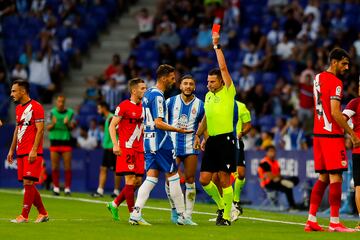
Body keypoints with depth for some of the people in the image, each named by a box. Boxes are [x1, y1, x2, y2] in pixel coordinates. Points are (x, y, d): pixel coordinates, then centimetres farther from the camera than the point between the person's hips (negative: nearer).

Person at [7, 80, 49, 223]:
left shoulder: (36, 107, -9)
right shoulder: (18, 108, 17)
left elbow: (40, 130, -14)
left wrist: (34, 150, -20)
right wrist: (12, 150, 20)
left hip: (32, 153, -8)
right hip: (21, 152, 8)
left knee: (28, 182, -12)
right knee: (28, 184, 7)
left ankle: (24, 216, -10)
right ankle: (43, 213, 17)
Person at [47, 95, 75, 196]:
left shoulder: (70, 112, 2)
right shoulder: (52, 112, 4)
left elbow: (72, 127, 2)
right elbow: (48, 128, 3)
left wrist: (67, 124, -19)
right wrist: (53, 124, -18)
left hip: (66, 141, 0)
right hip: (55, 141, 1)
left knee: (67, 167, -3)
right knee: (55, 167, 0)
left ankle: (67, 188, 3)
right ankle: (56, 187, 8)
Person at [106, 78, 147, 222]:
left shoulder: (143, 107, 13)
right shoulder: (124, 106, -7)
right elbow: (112, 126, -7)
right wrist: (115, 144, -17)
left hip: (139, 149, 7)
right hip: (126, 148, -7)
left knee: (138, 181, 5)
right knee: (131, 179, -10)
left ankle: (114, 205, 20)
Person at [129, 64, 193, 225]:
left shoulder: (148, 94, 15)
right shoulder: (157, 96, -15)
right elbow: (158, 123, -22)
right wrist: (178, 130, -25)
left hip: (149, 142, 9)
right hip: (161, 143, -9)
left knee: (151, 178, 4)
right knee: (173, 177, 1)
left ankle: (136, 214, -9)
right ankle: (182, 216, 8)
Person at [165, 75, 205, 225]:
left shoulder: (200, 105, 3)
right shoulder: (171, 102, 2)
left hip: (191, 147, 0)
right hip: (172, 145, 0)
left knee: (190, 180, -1)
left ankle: (188, 214, 4)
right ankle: (174, 209, 18)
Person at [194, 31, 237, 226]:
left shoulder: (228, 93, -5)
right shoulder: (208, 96, 15)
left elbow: (223, 67, -13)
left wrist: (217, 46, -11)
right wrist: (198, 135, 18)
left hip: (225, 139, -7)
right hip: (211, 140, 7)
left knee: (224, 180, -6)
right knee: (204, 179, 3)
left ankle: (226, 216, 1)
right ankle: (221, 206, 22)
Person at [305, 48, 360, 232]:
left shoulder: (318, 78, 14)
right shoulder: (335, 82, -13)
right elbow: (335, 113, -19)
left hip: (318, 133, 9)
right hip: (332, 135, -9)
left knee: (323, 177, 12)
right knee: (336, 178, -7)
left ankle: (311, 220, 11)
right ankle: (334, 222, -8)